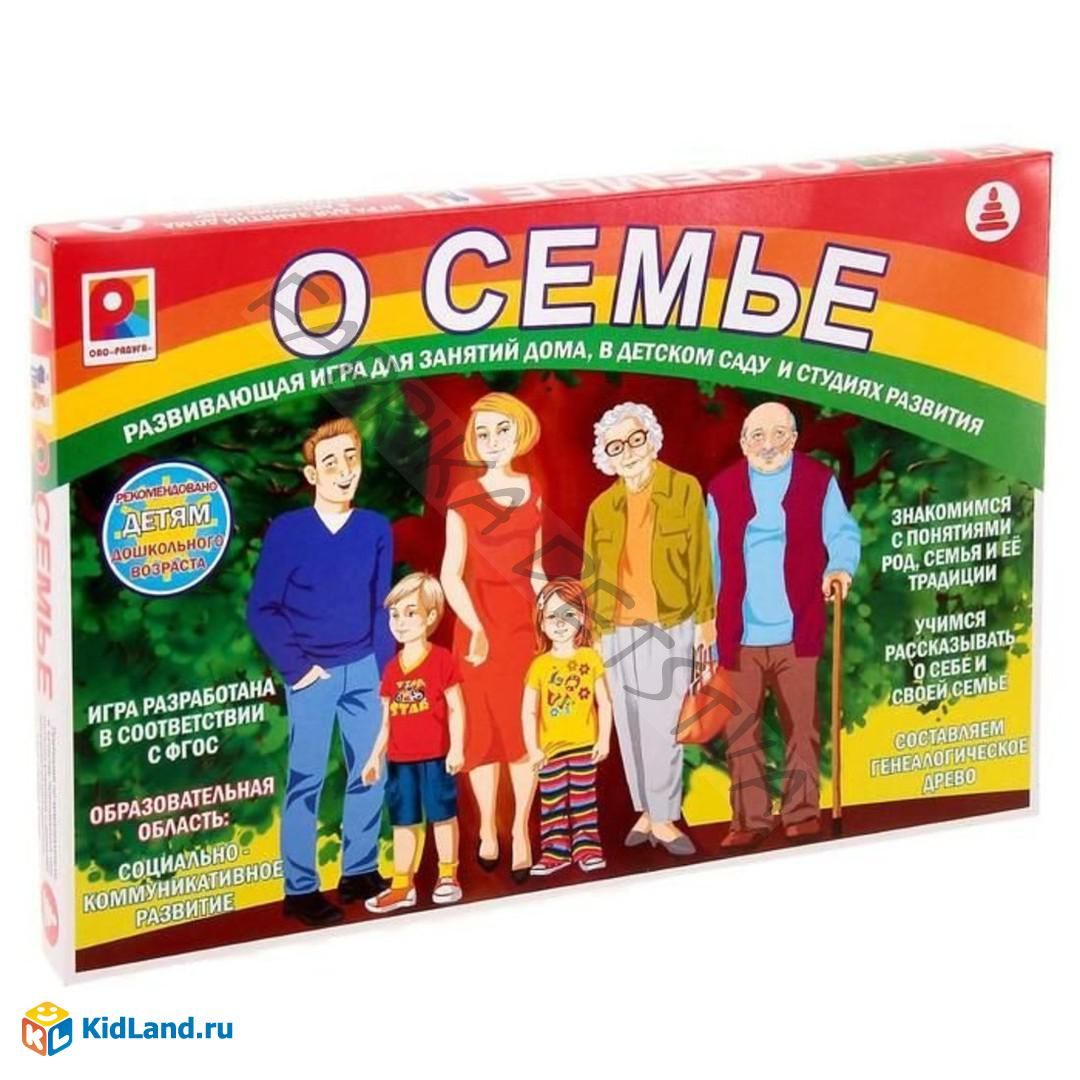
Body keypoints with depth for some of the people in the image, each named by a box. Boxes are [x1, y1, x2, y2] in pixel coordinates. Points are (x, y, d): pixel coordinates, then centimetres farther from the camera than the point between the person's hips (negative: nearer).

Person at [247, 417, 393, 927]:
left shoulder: (376, 528, 2)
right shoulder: (286, 530, -8)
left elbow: (382, 607, 7)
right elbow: (261, 609, -5)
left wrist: (383, 670, 1)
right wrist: (296, 666, -8)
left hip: (363, 669, 4)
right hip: (311, 673, -4)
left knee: (371, 771, 8)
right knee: (305, 779, -2)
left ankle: (359, 871, 22)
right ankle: (300, 888, 3)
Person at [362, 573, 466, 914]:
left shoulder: (441, 659, -6)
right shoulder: (392, 668, 8)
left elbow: (456, 708, -7)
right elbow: (387, 719, 12)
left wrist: (457, 748, -14)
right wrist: (375, 757, 8)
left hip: (435, 757, -5)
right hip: (400, 760, 5)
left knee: (442, 816, 4)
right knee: (404, 821, 9)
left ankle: (448, 877, 16)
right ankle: (402, 886, 15)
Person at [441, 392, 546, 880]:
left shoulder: (532, 491, 8)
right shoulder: (463, 498, -4)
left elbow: (534, 563, 12)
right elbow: (450, 574, -8)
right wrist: (476, 628, -17)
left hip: (525, 618, 3)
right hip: (479, 619, -3)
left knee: (524, 724, 0)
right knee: (485, 723, 2)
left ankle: (521, 831, 5)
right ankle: (487, 828, 11)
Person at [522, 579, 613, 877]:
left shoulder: (590, 657, -2)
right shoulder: (540, 665, -6)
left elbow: (604, 702, 1)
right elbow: (528, 711, -5)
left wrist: (604, 740, -3)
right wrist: (533, 749, -10)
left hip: (585, 745, 1)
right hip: (551, 749, -1)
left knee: (584, 799, 8)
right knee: (552, 801, 5)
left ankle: (586, 848, 14)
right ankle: (554, 851, 10)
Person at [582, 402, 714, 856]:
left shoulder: (684, 489, -1)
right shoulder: (602, 507, 7)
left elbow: (700, 559, -1)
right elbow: (591, 576, 10)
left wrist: (706, 619, -3)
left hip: (671, 627, -3)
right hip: (617, 631, 3)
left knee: (663, 724, -4)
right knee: (631, 725, 7)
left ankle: (663, 816, 3)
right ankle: (647, 811, 17)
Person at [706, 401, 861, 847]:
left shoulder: (818, 481, 7)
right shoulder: (722, 489, 11)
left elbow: (841, 533, 2)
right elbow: (710, 562, 12)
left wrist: (839, 567, -20)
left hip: (796, 629, -1)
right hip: (738, 634, 2)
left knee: (801, 724, 0)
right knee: (741, 730, 2)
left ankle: (802, 811, 9)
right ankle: (749, 818, 8)